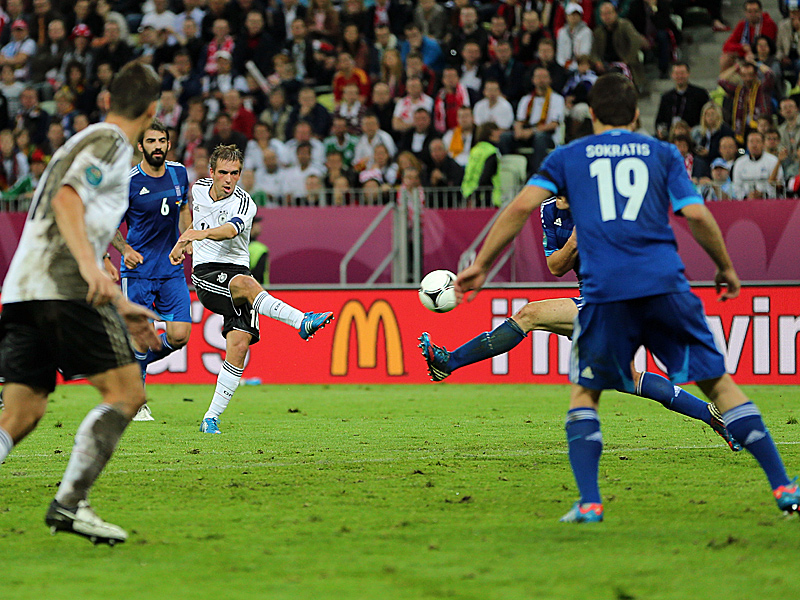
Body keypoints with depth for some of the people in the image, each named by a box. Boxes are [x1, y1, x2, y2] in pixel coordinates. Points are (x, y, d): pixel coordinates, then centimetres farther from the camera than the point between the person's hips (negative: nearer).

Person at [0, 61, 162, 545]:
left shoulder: (87, 141, 30)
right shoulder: (111, 142, 1)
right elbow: (66, 200, -16)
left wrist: (120, 306, 39)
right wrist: (91, 267, -28)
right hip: (63, 286, -9)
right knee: (126, 392, -6)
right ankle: (70, 503, -16)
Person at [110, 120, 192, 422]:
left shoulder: (178, 173, 4)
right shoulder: (128, 182, -11)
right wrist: (125, 248, -18)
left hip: (172, 270, 4)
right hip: (138, 270, -4)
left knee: (179, 336, -7)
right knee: (140, 338, -7)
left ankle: (137, 362, 23)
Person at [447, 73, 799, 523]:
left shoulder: (567, 157, 15)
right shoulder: (662, 154, 15)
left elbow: (523, 205, 4)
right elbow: (697, 215, 5)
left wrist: (480, 265, 8)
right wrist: (726, 268, 19)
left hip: (604, 291, 0)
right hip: (665, 284, 0)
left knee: (585, 392, 16)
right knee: (719, 383, 8)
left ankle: (589, 503, -2)